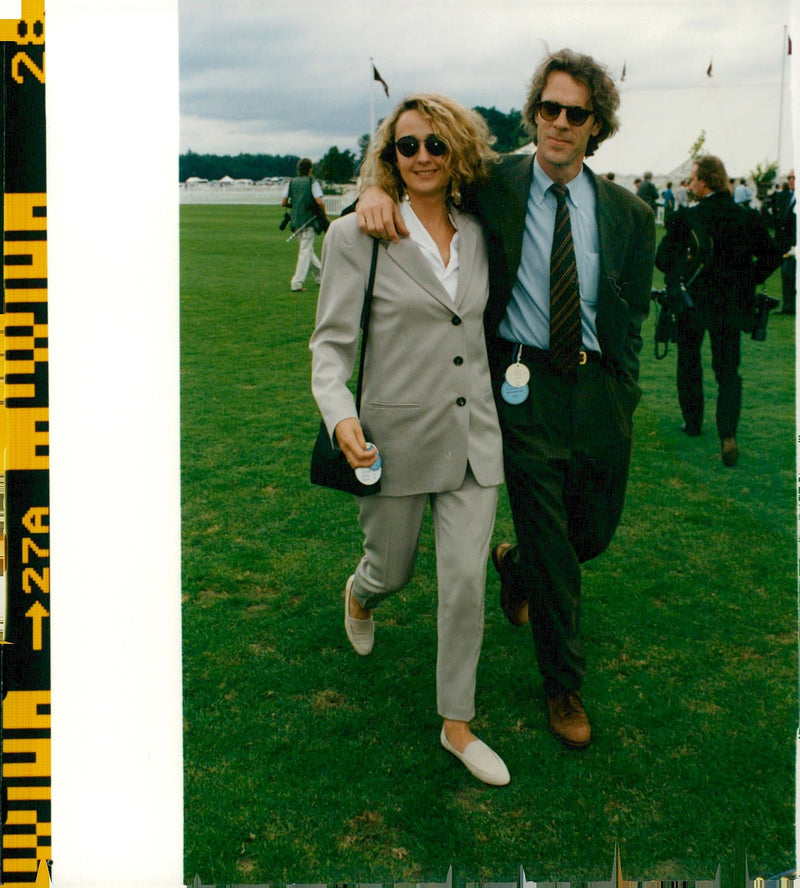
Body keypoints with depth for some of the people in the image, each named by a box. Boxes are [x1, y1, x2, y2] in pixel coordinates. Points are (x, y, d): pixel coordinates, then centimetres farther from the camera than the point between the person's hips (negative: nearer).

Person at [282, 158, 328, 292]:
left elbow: (284, 203, 6)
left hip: (295, 220, 5)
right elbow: (319, 201, -15)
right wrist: (325, 214, 1)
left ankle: (320, 276, 28)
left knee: (306, 249, 19)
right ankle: (297, 283, -10)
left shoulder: (292, 182, 8)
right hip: (309, 220, -5)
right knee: (305, 251, -4)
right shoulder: (312, 182, -5)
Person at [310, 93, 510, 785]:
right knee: (393, 568, 15)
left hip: (474, 435, 3)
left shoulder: (477, 236, 6)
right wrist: (340, 415, -25)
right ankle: (360, 596, 55)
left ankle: (457, 723, 20)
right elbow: (332, 340, -9)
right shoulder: (356, 235, -8)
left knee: (466, 581, 2)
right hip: (399, 436, -3)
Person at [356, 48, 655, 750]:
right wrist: (377, 190, -18)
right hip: (523, 384, -3)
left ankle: (514, 564, 50)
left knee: (596, 530, 15)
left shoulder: (628, 213, 3)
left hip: (600, 386, 3)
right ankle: (564, 686, 25)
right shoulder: (492, 186, -3)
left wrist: (622, 396, 4)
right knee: (551, 548, 4)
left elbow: (631, 316, 8)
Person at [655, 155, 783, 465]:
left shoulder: (685, 219, -15)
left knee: (689, 364, 19)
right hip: (730, 306, 2)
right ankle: (727, 434, -8)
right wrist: (749, 280, 11)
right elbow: (772, 256, 0)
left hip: (692, 303, -2)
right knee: (728, 371, 7)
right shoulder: (748, 217, -5)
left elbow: (664, 259, -15)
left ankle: (692, 422, 29)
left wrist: (680, 277, 4)